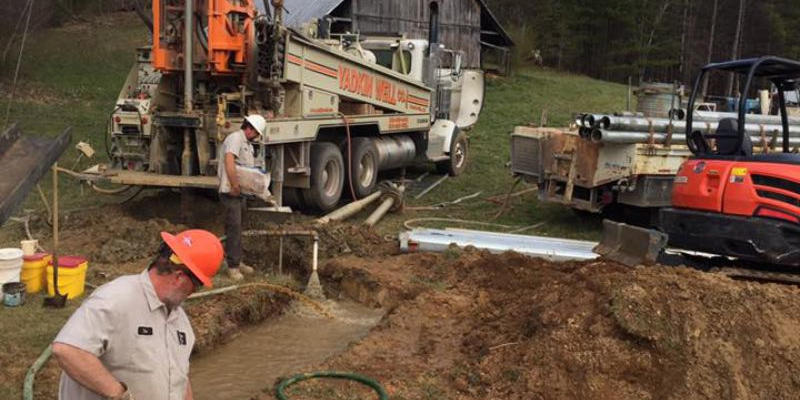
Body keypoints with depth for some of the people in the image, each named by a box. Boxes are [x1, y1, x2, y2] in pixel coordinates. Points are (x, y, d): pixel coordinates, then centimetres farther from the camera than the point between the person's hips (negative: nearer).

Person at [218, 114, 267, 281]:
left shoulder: (247, 143, 18)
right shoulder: (235, 138, -14)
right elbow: (229, 163, -25)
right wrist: (235, 187, -24)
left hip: (241, 192, 10)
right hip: (231, 192, -10)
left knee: (237, 227, 16)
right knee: (234, 228, -7)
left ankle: (238, 261, 25)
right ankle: (232, 266, -2)